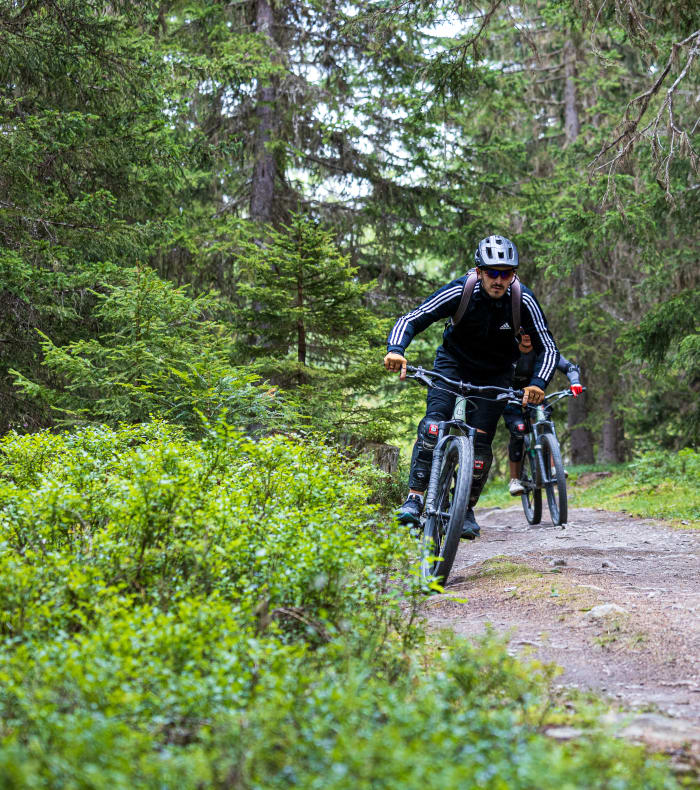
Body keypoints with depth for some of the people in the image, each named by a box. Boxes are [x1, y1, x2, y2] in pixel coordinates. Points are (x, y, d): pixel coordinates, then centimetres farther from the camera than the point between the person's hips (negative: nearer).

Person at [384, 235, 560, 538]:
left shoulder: (523, 300, -24)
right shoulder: (459, 292, -27)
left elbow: (548, 348, -19)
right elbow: (411, 320, -27)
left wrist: (538, 382, -37)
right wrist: (395, 350, -47)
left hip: (495, 373, 1)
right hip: (454, 362, -1)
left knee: (481, 437, -9)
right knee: (434, 423, -22)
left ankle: (467, 508, 7)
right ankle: (414, 497, -20)